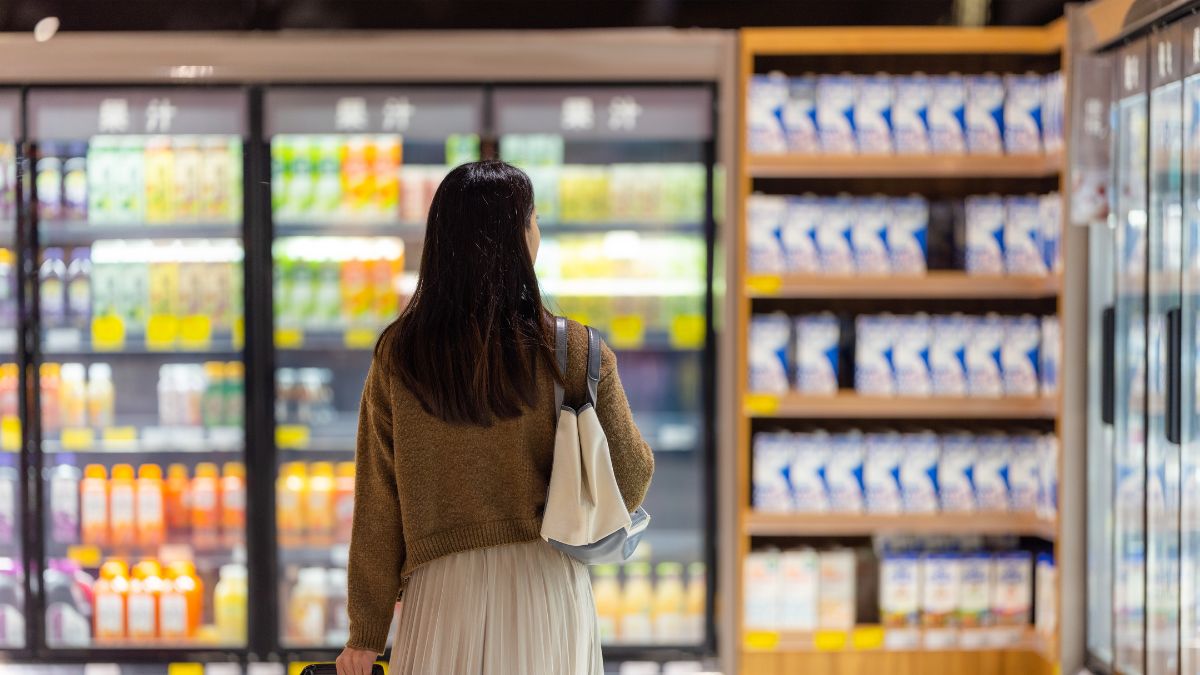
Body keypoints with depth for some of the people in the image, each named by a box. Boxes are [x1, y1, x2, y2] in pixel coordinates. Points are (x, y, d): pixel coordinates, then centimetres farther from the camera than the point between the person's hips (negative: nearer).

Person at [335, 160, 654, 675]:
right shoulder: (575, 351, -5)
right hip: (548, 582, 0)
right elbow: (629, 477, -1)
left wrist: (366, 633, 4)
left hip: (443, 591, 1)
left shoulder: (398, 357, -2)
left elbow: (377, 504, -1)